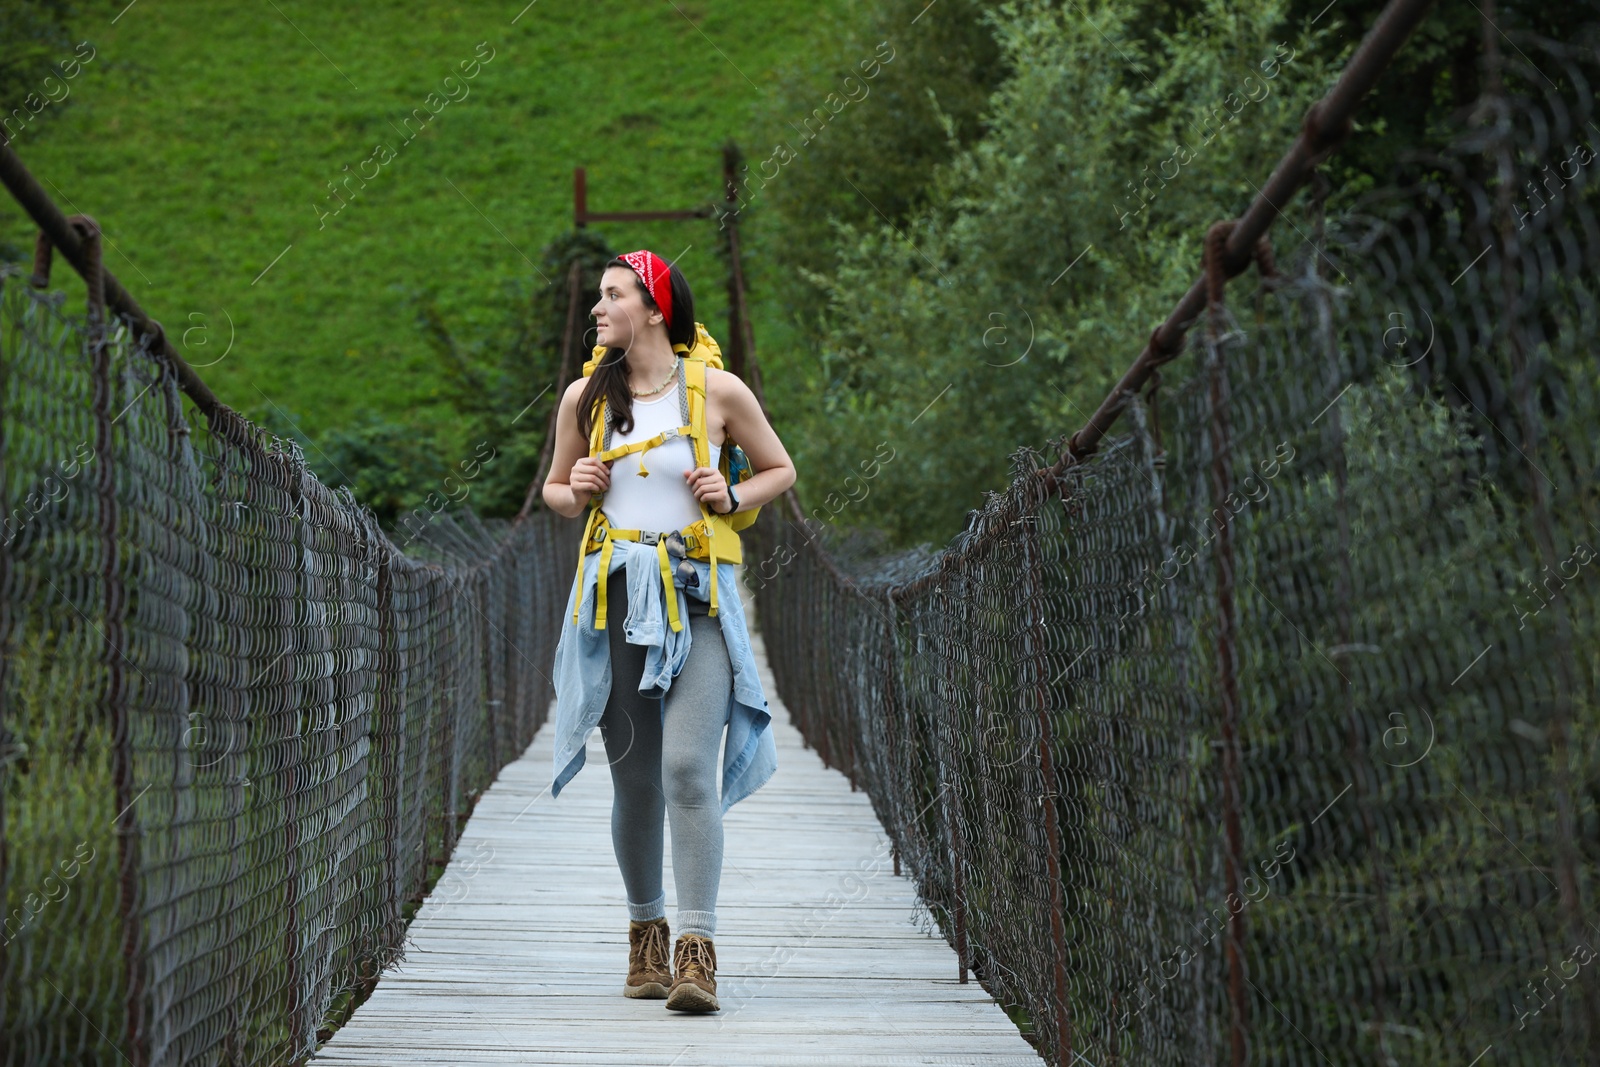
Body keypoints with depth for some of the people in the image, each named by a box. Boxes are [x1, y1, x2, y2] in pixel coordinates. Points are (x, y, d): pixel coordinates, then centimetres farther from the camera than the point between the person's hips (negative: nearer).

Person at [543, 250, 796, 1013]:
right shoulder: (584, 398, 9)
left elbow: (780, 469, 14)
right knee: (634, 779, 5)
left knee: (687, 766, -17)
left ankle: (696, 951, -18)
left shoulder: (718, 391, 1)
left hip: (697, 599, -3)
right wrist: (574, 493, -1)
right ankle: (645, 930, 23)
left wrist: (732, 497, -5)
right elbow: (555, 488, 22)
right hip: (615, 598, 3)